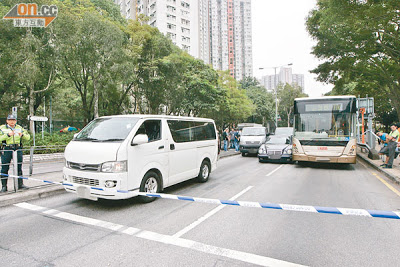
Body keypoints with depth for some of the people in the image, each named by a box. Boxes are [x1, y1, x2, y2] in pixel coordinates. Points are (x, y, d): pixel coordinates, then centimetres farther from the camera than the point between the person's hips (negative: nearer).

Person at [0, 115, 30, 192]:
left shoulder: (19, 128, 14)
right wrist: (8, 135, -22)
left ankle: (20, 184, 15)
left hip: (18, 149, 3)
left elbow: (28, 137, 9)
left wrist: (22, 135, -11)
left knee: (19, 167, 7)